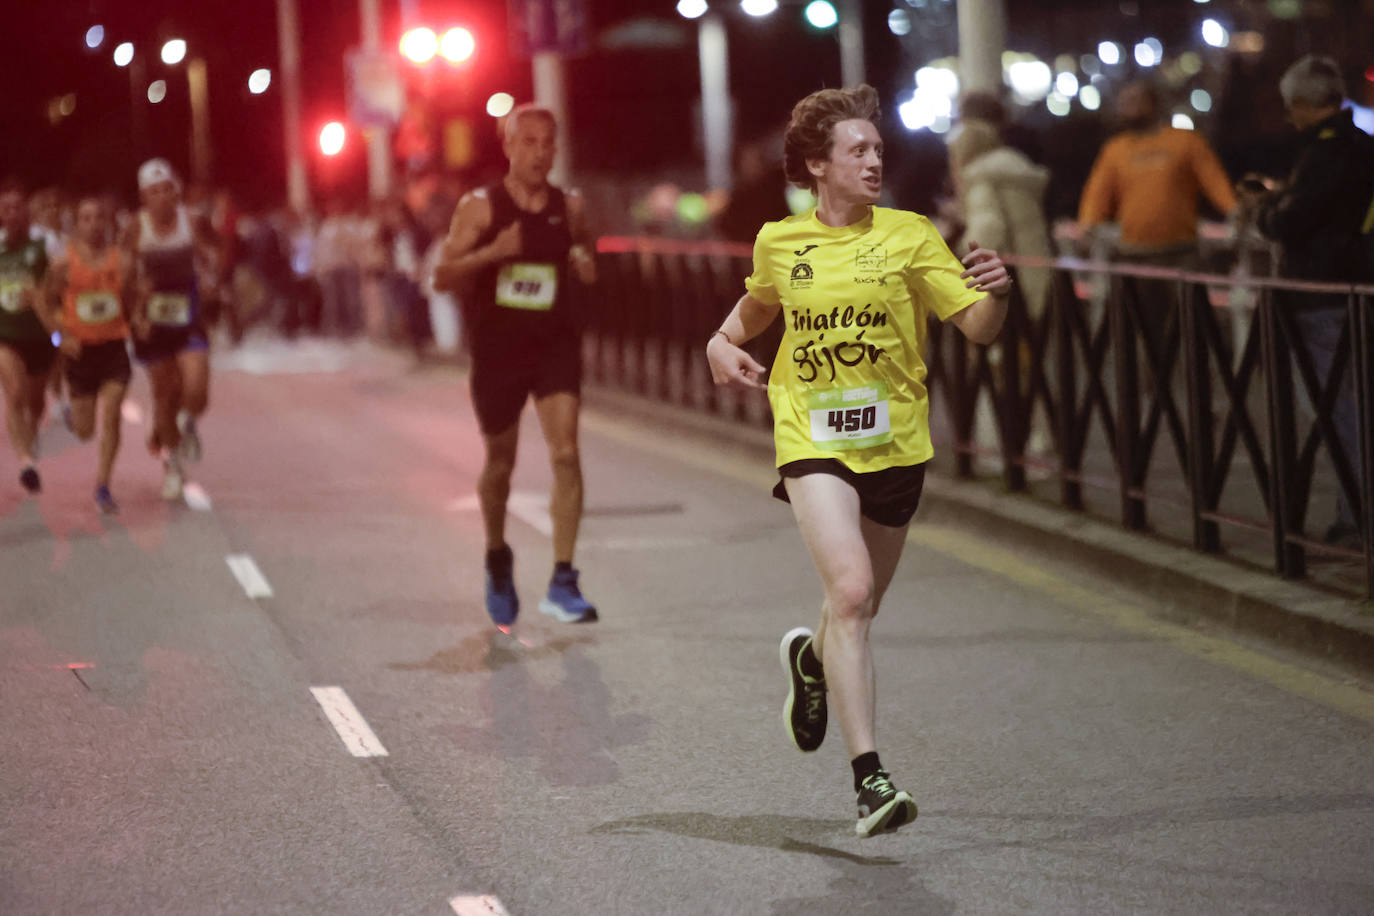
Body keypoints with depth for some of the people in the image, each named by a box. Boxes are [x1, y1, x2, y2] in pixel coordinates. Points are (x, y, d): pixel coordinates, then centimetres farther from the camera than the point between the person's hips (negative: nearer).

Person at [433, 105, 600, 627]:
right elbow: (443, 278, -8)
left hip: (555, 344, 1)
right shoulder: (480, 207, -5)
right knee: (500, 464, 13)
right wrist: (491, 252, -23)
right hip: (498, 349, -1)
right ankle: (498, 559, 41)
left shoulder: (570, 207, 2)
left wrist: (586, 266, -5)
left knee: (566, 453, -16)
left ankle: (562, 583, -15)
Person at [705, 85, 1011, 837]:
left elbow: (977, 328, -8)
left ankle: (811, 660, 53)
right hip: (812, 440, -1)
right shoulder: (778, 243, 4)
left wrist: (996, 295, -29)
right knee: (850, 589, -20)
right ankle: (869, 778, -20)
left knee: (860, 604, 14)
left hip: (894, 443, 2)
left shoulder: (910, 236, -1)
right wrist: (723, 343, 8)